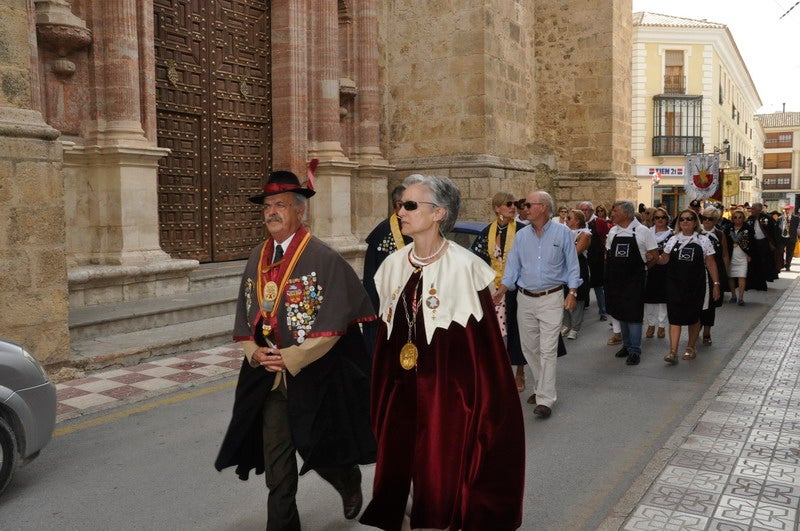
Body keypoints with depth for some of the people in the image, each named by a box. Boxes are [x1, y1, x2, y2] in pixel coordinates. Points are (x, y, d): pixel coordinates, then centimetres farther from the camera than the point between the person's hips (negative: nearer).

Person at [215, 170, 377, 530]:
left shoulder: (323, 258, -12)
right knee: (276, 461, 8)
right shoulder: (257, 258, 6)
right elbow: (245, 315, 11)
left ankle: (350, 482, 43)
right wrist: (255, 353, -6)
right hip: (267, 376, 5)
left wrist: (291, 358, -17)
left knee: (319, 453, 10)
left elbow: (333, 324, -16)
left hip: (313, 376, -4)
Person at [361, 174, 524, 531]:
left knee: (442, 476, 5)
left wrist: (485, 404, -13)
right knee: (398, 468, 13)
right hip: (401, 391, 5)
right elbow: (386, 335, 10)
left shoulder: (464, 267, -12)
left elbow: (484, 342, -12)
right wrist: (381, 398, 12)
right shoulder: (393, 266, 4)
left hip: (448, 393, -5)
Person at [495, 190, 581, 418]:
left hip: (552, 298, -4)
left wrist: (572, 292, -7)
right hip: (525, 298, 5)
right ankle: (542, 387, 28)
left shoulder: (563, 233, -2)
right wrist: (501, 291, -4)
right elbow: (513, 267, 7)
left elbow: (572, 265, 2)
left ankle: (545, 399, -4)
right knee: (529, 347, 11)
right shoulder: (522, 235, 6)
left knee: (548, 350, -7)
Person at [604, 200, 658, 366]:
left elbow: (654, 255, 0)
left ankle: (635, 350, 3)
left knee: (633, 314, -5)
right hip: (615, 278, 5)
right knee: (620, 313, 12)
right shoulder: (612, 231, 9)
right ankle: (627, 345, 26)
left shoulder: (642, 231, -5)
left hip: (634, 278, -5)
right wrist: (612, 267, 7)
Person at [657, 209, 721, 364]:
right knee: (674, 317, -7)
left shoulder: (703, 241, 3)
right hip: (675, 285, 1)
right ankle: (673, 351, -9)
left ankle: (691, 347, 28)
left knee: (694, 317, 10)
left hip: (696, 285, -1)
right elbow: (664, 259, 8)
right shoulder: (673, 240, 8)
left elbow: (711, 264, 3)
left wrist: (716, 283, -2)